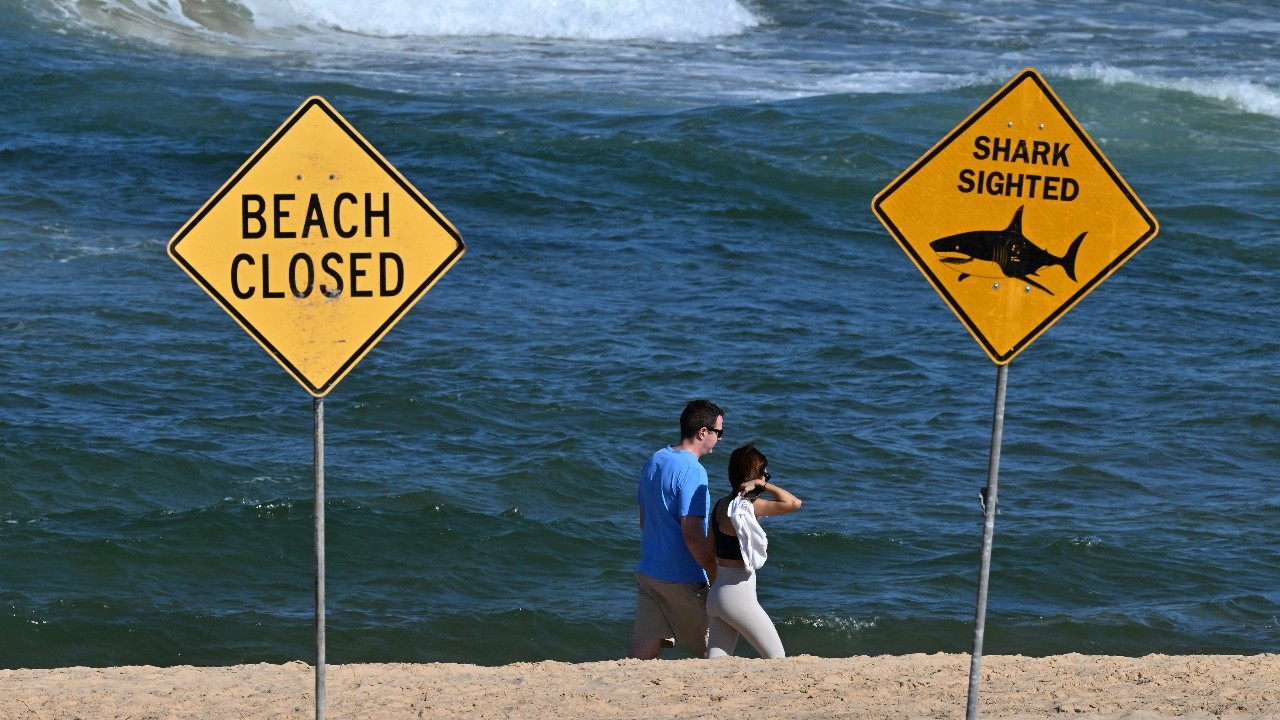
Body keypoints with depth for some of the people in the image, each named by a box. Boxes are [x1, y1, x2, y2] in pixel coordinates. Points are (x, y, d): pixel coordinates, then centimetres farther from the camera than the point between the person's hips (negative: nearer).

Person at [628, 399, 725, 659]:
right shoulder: (692, 471, -17)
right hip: (682, 578, -8)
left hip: (648, 572, 8)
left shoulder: (653, 462, 9)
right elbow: (693, 535, -22)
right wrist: (717, 579, -15)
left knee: (641, 654, 2)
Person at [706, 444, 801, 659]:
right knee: (777, 658, 6)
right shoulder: (744, 507, -17)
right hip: (739, 595, -8)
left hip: (717, 593, 8)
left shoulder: (721, 505, 9)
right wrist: (762, 484, -13)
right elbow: (794, 503, -23)